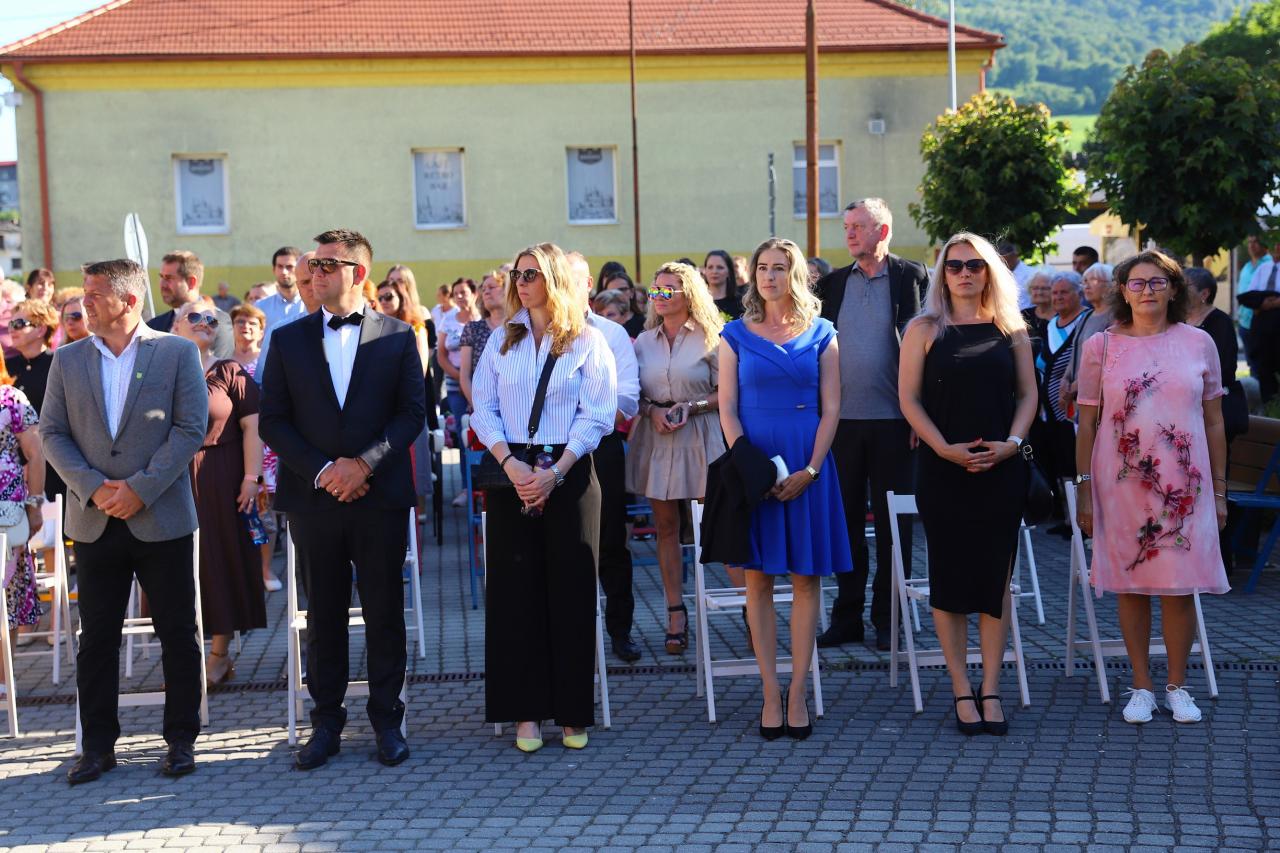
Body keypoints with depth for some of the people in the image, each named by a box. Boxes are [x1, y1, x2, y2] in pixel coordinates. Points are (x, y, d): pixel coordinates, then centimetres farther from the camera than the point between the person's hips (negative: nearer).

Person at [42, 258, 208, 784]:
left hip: (161, 519, -3)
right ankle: (98, 745, 18)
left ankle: (181, 739, 16)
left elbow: (191, 428, -7)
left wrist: (140, 489, -14)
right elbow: (52, 433, 5)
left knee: (177, 634, 4)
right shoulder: (68, 360, 8)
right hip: (94, 521, 3)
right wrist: (93, 487, -10)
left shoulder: (177, 352, -1)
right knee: (96, 637, 8)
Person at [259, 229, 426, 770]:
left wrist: (365, 463, -14)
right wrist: (320, 470, -10)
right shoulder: (288, 339, 7)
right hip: (313, 497, 1)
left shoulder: (397, 336, 3)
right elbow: (272, 421, 3)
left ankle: (387, 719, 16)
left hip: (380, 495, -1)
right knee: (323, 614, 8)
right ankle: (326, 722, 17)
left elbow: (412, 412, -1)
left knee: (384, 612, 5)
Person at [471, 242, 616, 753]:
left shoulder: (587, 342, 2)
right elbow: (483, 411, 6)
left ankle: (573, 711, 10)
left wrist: (554, 472, -14)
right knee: (516, 590, 1)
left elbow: (598, 416, -5)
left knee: (570, 590, 0)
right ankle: (526, 710, 8)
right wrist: (510, 464, -11)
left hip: (569, 474, -2)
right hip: (511, 475, 3)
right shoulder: (502, 341, 11)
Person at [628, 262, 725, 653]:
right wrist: (652, 411, -8)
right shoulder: (644, 341, 12)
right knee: (665, 526, 4)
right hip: (655, 438, 4)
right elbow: (633, 393, 12)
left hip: (700, 437, -4)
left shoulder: (710, 339, 0)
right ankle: (676, 614, 10)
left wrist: (692, 407, -17)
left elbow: (725, 393, -2)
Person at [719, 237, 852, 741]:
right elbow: (727, 407, 1)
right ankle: (770, 693, 8)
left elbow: (831, 409, 2)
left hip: (806, 467, 0)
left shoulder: (821, 335, 5)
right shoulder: (736, 335, 6)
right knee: (758, 579, 1)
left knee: (806, 579, 2)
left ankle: (797, 692, 9)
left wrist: (809, 470, -10)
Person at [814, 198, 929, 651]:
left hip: (892, 421, -3)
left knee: (892, 523, 5)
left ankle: (888, 619, 14)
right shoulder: (833, 283, 10)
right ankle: (847, 617, 18)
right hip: (841, 421, 4)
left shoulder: (911, 277, -1)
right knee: (845, 520, 9)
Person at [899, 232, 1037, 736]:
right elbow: (909, 398, -2)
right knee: (949, 579, 3)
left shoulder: (1011, 330, 9)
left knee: (995, 579, 4)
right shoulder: (924, 329, 3)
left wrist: (1011, 443, -8)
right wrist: (946, 449, -13)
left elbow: (1028, 394, 9)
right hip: (943, 472, -1)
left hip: (1002, 470, 2)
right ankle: (961, 691, 11)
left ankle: (990, 691, 11)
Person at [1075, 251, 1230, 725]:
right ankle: (1141, 686, 18)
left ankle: (1177, 686, 17)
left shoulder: (1198, 343, 5)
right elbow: (1087, 423, 4)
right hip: (1122, 484, 0)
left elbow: (1214, 422, 8)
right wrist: (1084, 490, 1)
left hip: (1183, 486, 0)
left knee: (1179, 587, 2)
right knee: (1131, 584, 5)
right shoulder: (1102, 347, 3)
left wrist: (1219, 490, 7)